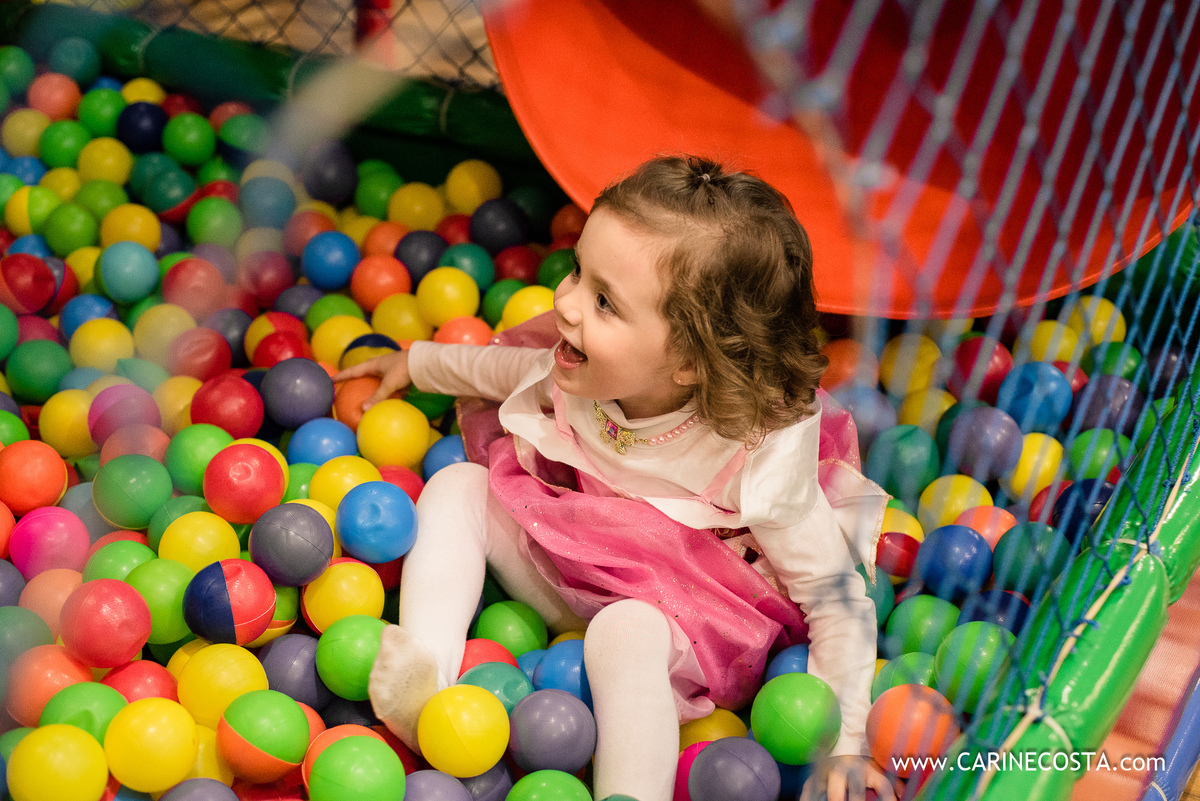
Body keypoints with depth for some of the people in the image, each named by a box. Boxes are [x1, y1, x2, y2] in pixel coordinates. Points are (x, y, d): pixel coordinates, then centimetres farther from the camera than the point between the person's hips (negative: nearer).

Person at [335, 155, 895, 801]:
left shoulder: (761, 454, -31)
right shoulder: (583, 371, -15)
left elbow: (837, 598, -22)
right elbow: (508, 369, 12)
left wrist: (844, 746, -24)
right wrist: (417, 363, 26)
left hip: (679, 621, -6)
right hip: (570, 578, 6)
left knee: (625, 630, -39)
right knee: (456, 487, -10)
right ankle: (424, 669, -26)